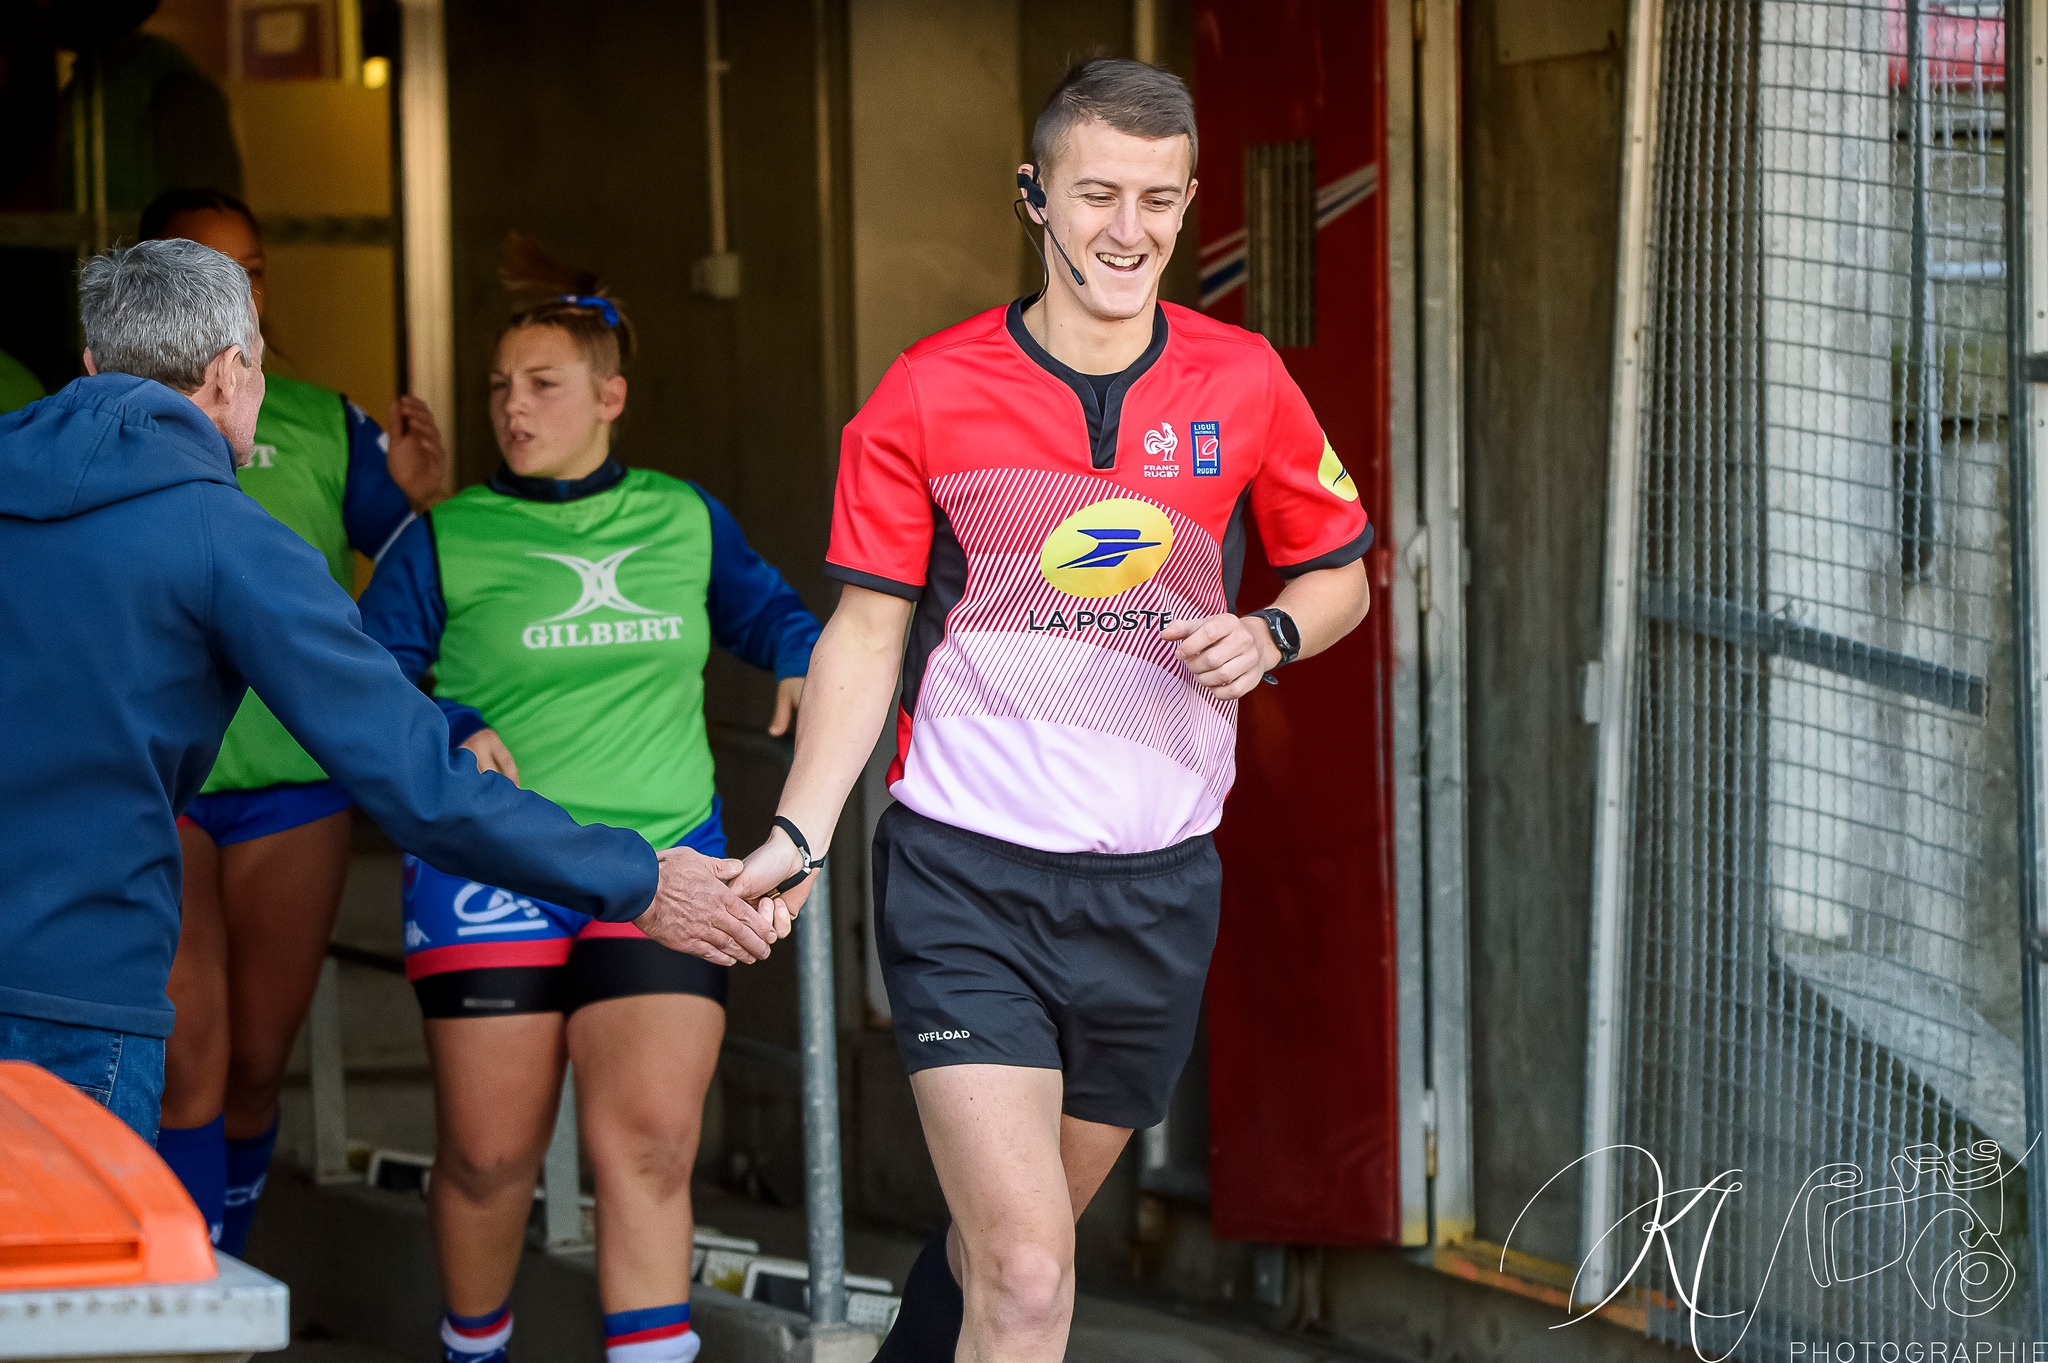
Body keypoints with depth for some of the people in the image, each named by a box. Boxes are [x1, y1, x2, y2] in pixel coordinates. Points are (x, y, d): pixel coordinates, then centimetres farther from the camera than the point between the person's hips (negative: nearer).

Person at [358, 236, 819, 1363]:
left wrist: (804, 659, 10)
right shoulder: (445, 541, 4)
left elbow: (754, 603, 30)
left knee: (649, 1144, -13)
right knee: (489, 1153, 1)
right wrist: (455, 733, -13)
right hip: (490, 875, -1)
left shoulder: (683, 520, 12)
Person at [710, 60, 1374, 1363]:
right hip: (965, 875, -3)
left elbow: (1338, 572, 14)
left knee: (1014, 1239, 18)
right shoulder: (927, 395, -4)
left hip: (1158, 884, 3)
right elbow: (868, 630, 1)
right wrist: (799, 834, -10)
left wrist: (1266, 635, -8)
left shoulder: (1244, 383, 1)